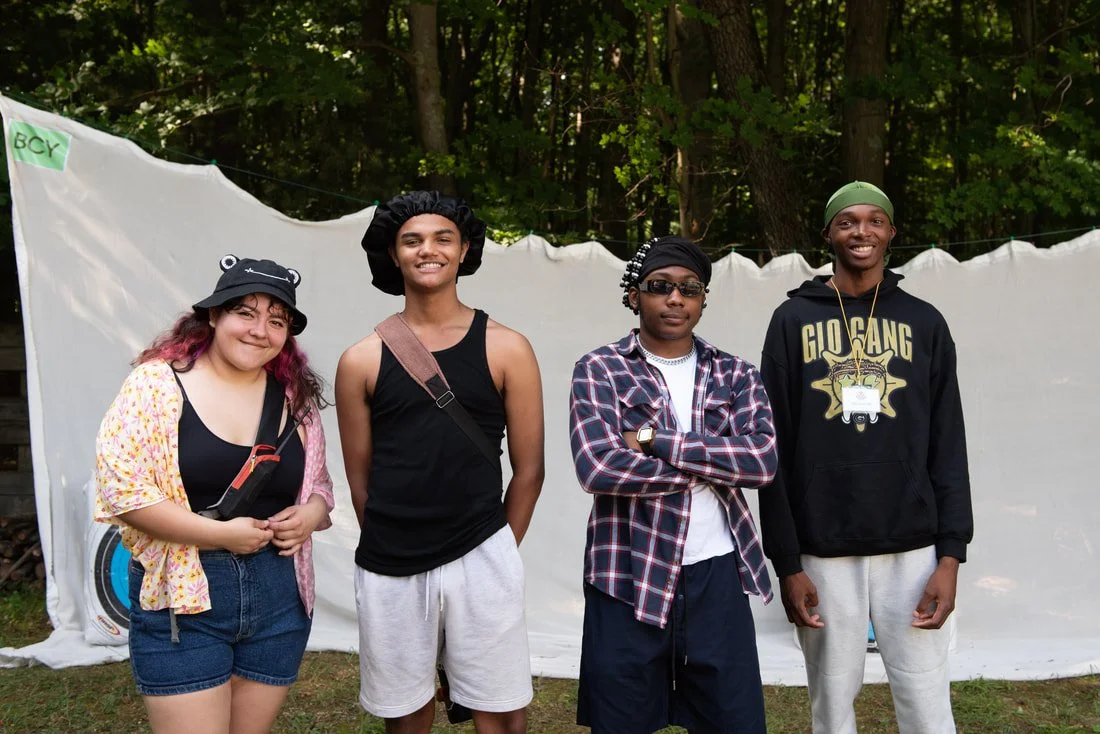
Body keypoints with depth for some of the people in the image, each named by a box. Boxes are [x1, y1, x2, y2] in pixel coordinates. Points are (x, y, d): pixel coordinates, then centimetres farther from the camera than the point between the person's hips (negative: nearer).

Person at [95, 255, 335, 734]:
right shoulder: (158, 382, -7)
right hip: (180, 601, -4)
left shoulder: (296, 399, 6)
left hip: (279, 599, 4)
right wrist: (222, 534, -17)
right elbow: (119, 484, -14)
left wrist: (309, 515, -7)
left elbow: (318, 486, 17)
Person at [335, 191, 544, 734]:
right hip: (388, 569, 1)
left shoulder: (506, 350, -1)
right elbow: (359, 479, 8)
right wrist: (396, 546, 10)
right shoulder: (362, 360, 1)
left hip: (482, 561, -1)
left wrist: (497, 555, 6)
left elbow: (528, 470, 4)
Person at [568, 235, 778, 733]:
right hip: (629, 577, -2)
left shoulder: (735, 375, 8)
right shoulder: (600, 370, -1)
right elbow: (598, 467, -17)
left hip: (717, 575, 2)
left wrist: (655, 440, -14)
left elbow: (762, 460, -9)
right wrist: (715, 463, -11)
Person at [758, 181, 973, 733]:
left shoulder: (924, 323, 7)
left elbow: (948, 446, 6)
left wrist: (951, 554, -3)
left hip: (912, 550, 1)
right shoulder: (794, 320, 3)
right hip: (823, 552, 0)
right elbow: (774, 449, 1)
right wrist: (786, 562, -4)